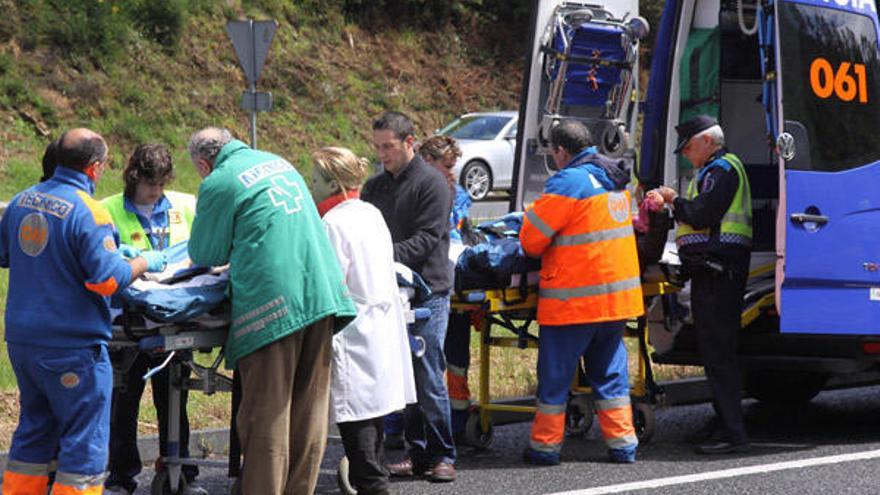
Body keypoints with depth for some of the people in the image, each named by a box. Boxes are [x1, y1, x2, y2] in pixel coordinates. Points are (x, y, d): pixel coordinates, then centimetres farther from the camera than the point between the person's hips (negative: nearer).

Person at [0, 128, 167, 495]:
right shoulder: (88, 212, -17)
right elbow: (107, 279, -21)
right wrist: (144, 263, -5)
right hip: (71, 345, -7)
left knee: (34, 430, 19)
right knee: (84, 441, 1)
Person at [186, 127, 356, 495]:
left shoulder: (217, 184, -3)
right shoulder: (278, 162, 20)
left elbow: (204, 254, 7)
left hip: (271, 303, -7)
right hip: (321, 294, 7)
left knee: (266, 414, -3)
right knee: (309, 411, 10)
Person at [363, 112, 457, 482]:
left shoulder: (431, 184, -6)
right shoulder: (375, 187, 15)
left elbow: (427, 239, -14)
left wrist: (389, 256, -25)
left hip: (428, 290, -6)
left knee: (429, 378, -6)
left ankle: (442, 455, 1)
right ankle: (418, 452, 14)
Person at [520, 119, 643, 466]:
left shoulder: (568, 182, -15)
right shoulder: (615, 180, 11)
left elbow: (532, 238, -12)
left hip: (574, 298, -7)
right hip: (618, 293, 7)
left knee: (555, 373, 4)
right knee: (609, 371, 14)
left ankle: (546, 445, 10)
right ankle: (622, 443, 11)